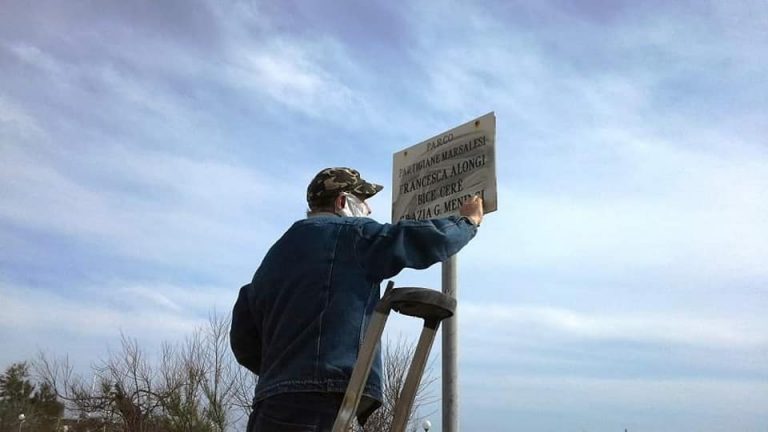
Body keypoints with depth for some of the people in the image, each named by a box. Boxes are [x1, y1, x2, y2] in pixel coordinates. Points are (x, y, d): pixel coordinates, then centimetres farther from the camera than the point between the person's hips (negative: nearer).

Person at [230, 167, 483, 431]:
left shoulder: (276, 254, 21)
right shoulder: (350, 234, -1)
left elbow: (244, 338, 21)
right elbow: (430, 241, -1)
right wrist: (469, 220, 18)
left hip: (276, 402, 9)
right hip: (323, 402, -8)